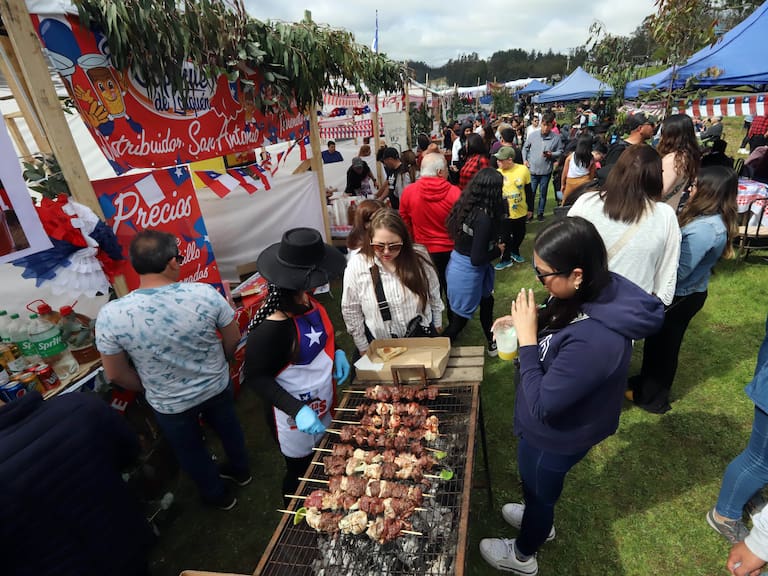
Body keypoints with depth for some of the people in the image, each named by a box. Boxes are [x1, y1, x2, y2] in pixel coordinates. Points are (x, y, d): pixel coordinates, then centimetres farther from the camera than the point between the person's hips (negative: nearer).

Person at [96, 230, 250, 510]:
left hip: (170, 404, -1)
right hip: (217, 386, 1)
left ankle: (218, 495, 52)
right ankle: (240, 470, 58)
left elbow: (116, 375, -13)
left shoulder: (110, 316, -25)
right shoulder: (205, 293, -25)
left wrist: (150, 389, 7)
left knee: (191, 450, 27)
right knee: (228, 427, 31)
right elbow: (233, 338, -12)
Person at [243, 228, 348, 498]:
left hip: (323, 406, 8)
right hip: (294, 418, -8)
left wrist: (336, 352, -7)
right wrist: (297, 411, -31)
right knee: (301, 474, 18)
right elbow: (256, 377, -23)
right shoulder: (270, 329, -33)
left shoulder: (309, 304, -9)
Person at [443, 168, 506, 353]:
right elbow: (477, 258, -27)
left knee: (487, 301, 26)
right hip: (468, 272, -8)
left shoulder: (466, 205, -5)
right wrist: (498, 250, -8)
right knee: (461, 317, 11)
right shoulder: (483, 218, -28)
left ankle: (492, 342, 45)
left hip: (458, 264, 8)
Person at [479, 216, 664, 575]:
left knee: (537, 488, 22)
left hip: (556, 436, -7)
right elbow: (558, 331, 5)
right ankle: (539, 520, 65)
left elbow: (542, 406, -33)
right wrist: (525, 322, -12)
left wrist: (526, 337, -31)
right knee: (534, 481, 34)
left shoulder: (594, 340, -42)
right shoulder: (601, 293, -16)